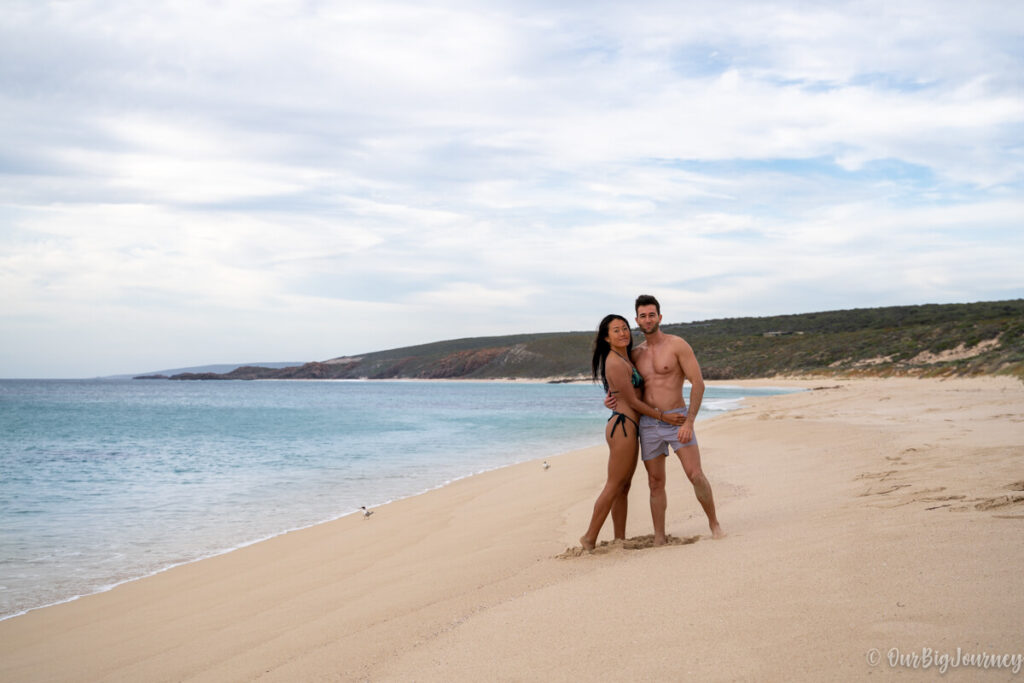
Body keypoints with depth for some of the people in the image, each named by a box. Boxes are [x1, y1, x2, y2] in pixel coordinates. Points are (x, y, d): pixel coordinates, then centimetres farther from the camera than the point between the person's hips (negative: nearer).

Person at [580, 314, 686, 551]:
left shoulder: (624, 359, 16)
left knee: (623, 487, 11)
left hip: (627, 427, 10)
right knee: (614, 487, -6)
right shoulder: (616, 363, -15)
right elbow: (633, 401, -14)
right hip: (622, 426, -10)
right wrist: (664, 416, -10)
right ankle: (590, 539, -2)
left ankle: (620, 540, 15)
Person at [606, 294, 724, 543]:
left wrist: (689, 422, -19)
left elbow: (698, 384, -10)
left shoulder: (677, 345, -5)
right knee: (656, 483, 6)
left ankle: (714, 523, 7)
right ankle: (659, 539, 11)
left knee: (696, 475, -13)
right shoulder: (636, 354, 11)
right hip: (648, 424, 4)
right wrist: (614, 401, 1)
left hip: (677, 419, -4)